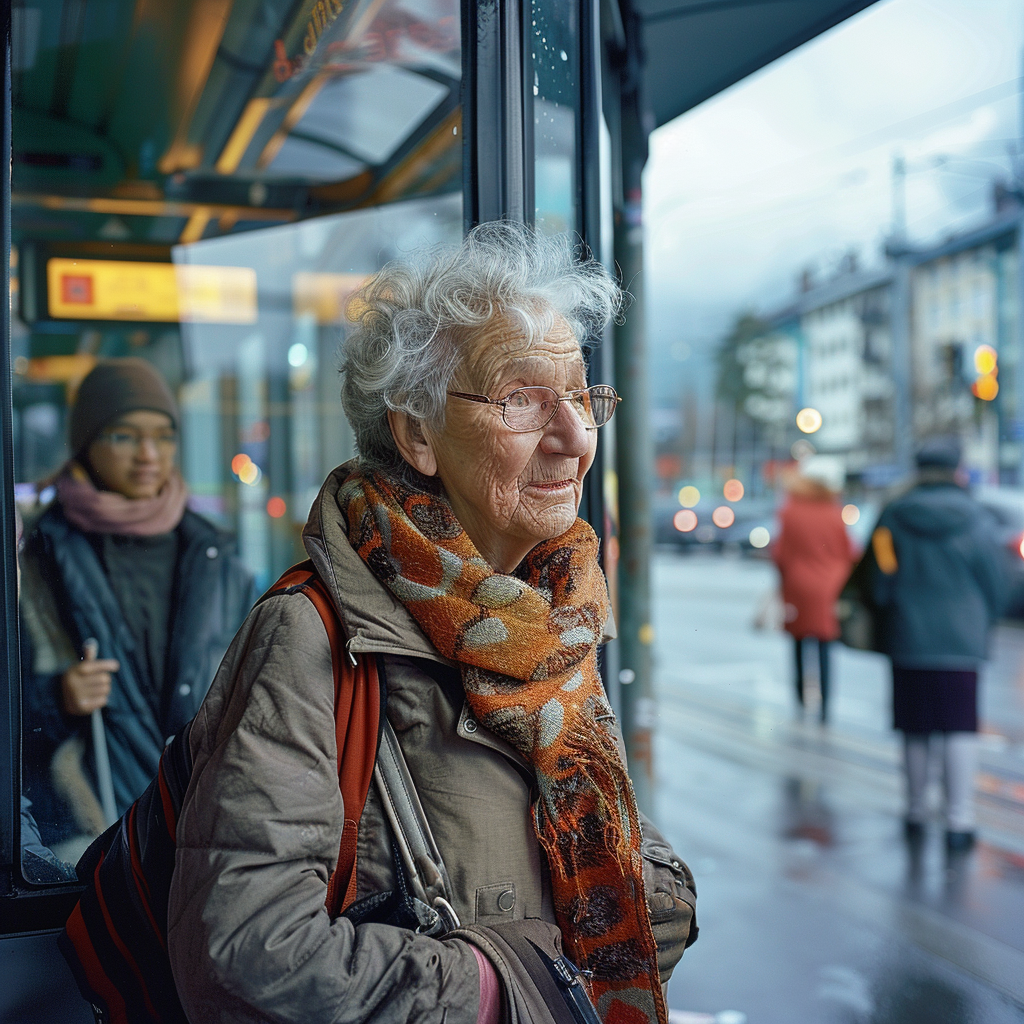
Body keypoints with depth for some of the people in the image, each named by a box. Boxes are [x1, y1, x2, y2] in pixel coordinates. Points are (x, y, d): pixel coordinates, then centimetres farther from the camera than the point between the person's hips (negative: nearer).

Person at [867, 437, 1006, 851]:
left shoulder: (893, 517, -3)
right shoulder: (976, 519, -4)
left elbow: (879, 584, 1)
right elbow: (996, 585, 2)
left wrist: (885, 630, 15)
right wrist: (980, 627, 19)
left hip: (908, 641, 1)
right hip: (962, 642, -1)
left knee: (915, 729, 11)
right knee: (960, 728, 3)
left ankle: (915, 811, 22)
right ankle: (959, 820, 1)